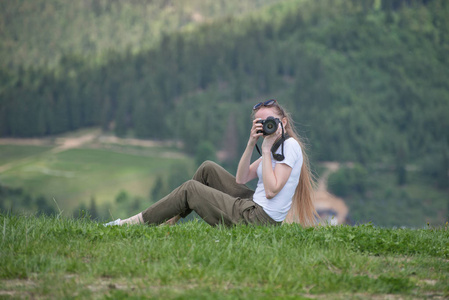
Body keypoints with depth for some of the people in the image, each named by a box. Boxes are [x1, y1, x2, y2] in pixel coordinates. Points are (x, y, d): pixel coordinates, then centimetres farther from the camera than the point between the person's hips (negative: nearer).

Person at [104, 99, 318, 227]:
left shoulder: (290, 146, -13)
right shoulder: (276, 147, 15)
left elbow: (272, 190, -23)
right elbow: (241, 179, 8)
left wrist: (266, 149, -17)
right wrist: (251, 144, -2)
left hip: (260, 218, -9)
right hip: (253, 206, 9)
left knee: (190, 189, -4)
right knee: (208, 168, 13)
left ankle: (134, 223, 3)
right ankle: (169, 220, 14)